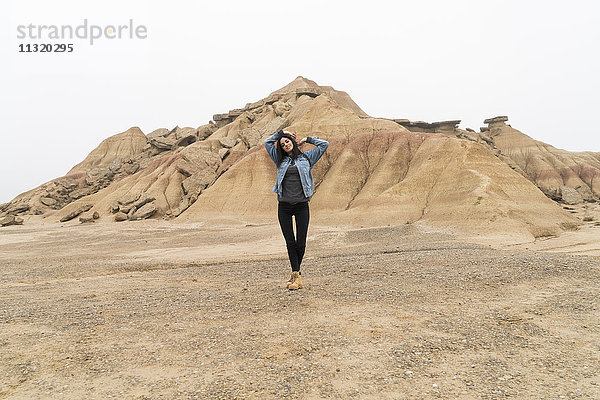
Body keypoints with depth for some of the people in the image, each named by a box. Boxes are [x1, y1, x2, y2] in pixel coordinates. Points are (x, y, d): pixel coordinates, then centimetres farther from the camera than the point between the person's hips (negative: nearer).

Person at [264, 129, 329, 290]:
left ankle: (295, 273, 21)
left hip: (302, 205, -1)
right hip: (284, 206, 1)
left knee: (301, 243, 1)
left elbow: (324, 144, 12)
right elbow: (267, 142, 17)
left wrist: (307, 139, 17)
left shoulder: (306, 157, 11)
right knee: (290, 242, 2)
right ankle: (296, 275, 11)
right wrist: (281, 132, 20)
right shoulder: (281, 160, 14)